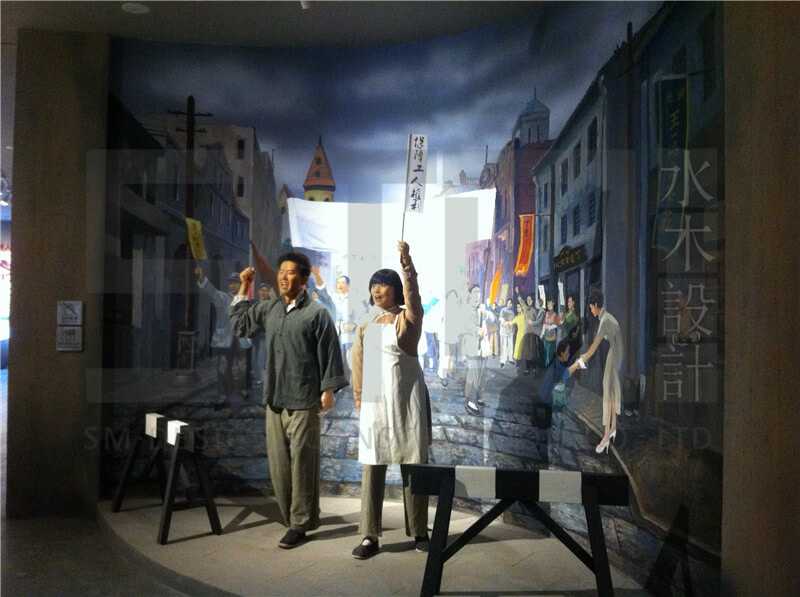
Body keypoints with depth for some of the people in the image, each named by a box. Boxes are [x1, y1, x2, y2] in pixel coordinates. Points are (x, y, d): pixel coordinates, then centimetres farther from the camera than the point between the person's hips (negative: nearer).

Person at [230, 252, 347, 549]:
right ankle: (290, 515, 23)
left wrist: (328, 389, -9)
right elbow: (240, 324, 26)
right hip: (274, 397, 6)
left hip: (304, 400, -6)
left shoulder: (317, 313, -4)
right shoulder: (268, 309, 12)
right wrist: (244, 290, 19)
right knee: (278, 458, 10)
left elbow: (329, 353, -5)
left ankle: (300, 522, 10)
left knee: (302, 459, -1)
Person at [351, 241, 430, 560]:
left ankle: (419, 532, 15)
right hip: (374, 401, 4)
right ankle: (369, 537, 6)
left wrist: (406, 262, -34)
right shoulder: (366, 325, 12)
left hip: (406, 398, -4)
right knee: (372, 467, 1)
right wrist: (359, 396, 11)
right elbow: (359, 361, 15)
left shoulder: (408, 318, -1)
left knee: (412, 465, 3)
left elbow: (412, 294, -21)